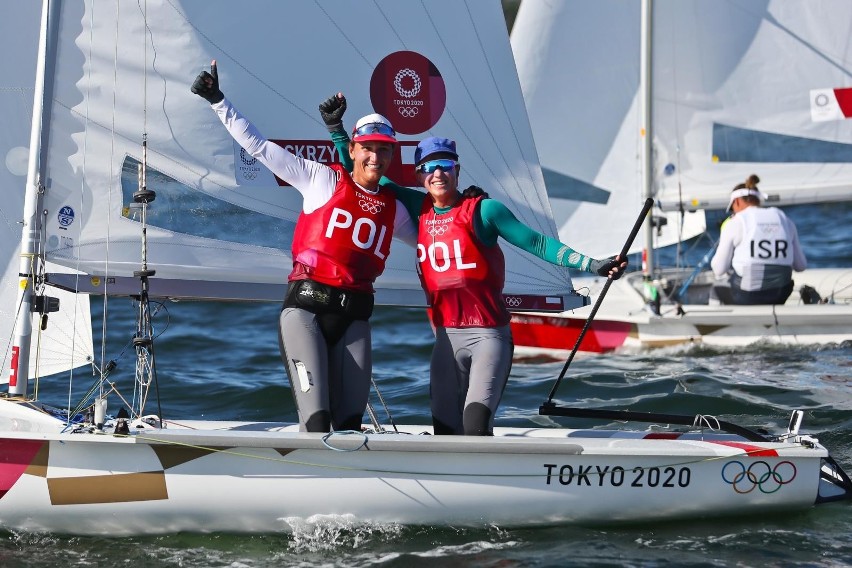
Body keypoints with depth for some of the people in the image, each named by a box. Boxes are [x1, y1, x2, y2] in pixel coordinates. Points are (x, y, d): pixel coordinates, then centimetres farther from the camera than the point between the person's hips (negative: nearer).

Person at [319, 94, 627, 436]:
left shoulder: (482, 210, -3)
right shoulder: (419, 211, 9)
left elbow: (536, 244, -5)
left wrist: (591, 265, -14)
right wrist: (336, 128, 14)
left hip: (488, 334, -5)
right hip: (446, 337, 5)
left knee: (475, 426, -22)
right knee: (446, 431, 7)